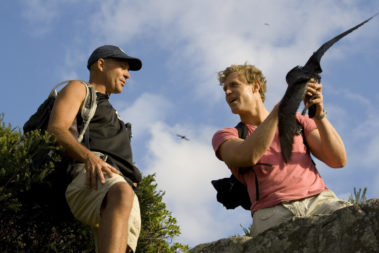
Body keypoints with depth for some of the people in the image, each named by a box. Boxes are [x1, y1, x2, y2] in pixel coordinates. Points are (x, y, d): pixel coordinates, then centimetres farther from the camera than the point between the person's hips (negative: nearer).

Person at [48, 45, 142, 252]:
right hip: (91, 177, -7)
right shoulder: (78, 89, 20)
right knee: (121, 195, -41)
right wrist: (89, 157, -20)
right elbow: (56, 129, -1)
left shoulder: (109, 112, 44)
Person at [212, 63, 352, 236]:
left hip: (319, 200, 3)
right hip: (273, 212, -3)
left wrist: (318, 113, -1)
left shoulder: (297, 121, 26)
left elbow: (338, 160, 13)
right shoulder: (225, 137, 18)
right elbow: (247, 157, -8)